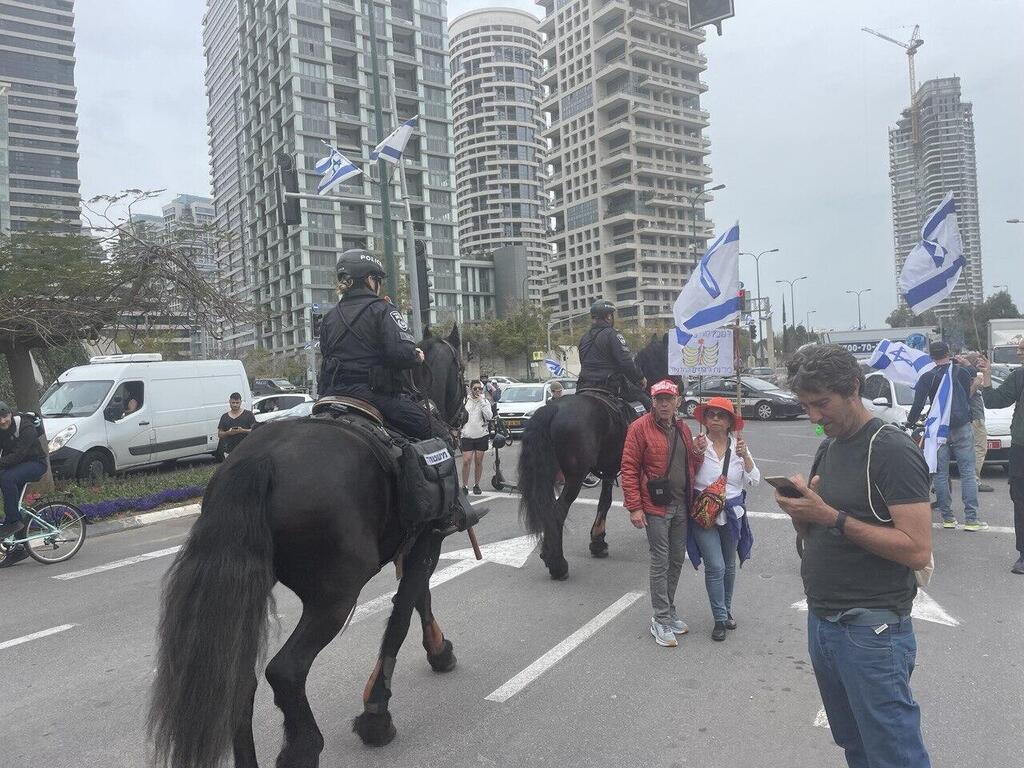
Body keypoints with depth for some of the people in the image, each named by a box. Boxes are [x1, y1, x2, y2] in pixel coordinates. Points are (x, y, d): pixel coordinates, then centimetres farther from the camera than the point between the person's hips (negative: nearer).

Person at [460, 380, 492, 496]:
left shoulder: (485, 402, 4)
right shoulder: (465, 401, 4)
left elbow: (488, 416, -13)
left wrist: (481, 401, -15)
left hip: (481, 436, 0)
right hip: (467, 436, 0)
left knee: (478, 462, 8)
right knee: (466, 461, -7)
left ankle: (476, 484, 21)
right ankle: (465, 486, 1)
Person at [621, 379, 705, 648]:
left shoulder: (683, 428, 11)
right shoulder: (640, 427, -10)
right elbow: (629, 469, -12)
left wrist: (698, 453, -2)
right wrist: (635, 507, -17)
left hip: (681, 507, 7)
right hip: (656, 508, -7)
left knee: (677, 561, 15)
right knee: (661, 564, -1)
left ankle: (669, 610, 31)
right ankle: (661, 620, 11)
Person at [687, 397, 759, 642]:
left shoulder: (739, 446, 1)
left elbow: (752, 481, -2)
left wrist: (745, 456, -15)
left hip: (732, 514, 4)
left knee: (729, 566, 17)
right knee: (715, 567, -6)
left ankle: (727, 610, 36)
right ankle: (720, 619, 10)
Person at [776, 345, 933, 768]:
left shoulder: (892, 450, -14)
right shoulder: (828, 447, 11)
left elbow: (918, 550, -21)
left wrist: (831, 516, -24)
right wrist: (799, 508, -6)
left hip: (870, 629, -7)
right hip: (821, 619, 8)